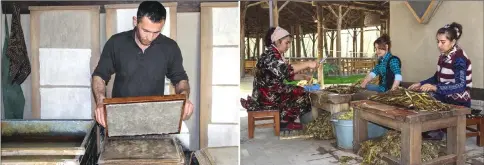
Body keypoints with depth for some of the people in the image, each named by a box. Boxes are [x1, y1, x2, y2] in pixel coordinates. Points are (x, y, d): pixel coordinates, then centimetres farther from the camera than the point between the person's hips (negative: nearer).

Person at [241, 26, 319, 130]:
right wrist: (307, 64, -30)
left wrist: (303, 77, -2)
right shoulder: (269, 55, -19)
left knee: (300, 92, 5)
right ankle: (285, 122, -1)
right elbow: (285, 70, -33)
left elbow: (289, 75, 14)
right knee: (301, 94, -11)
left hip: (274, 92, 9)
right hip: (265, 96, -9)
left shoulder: (278, 55, 13)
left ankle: (285, 120, 8)